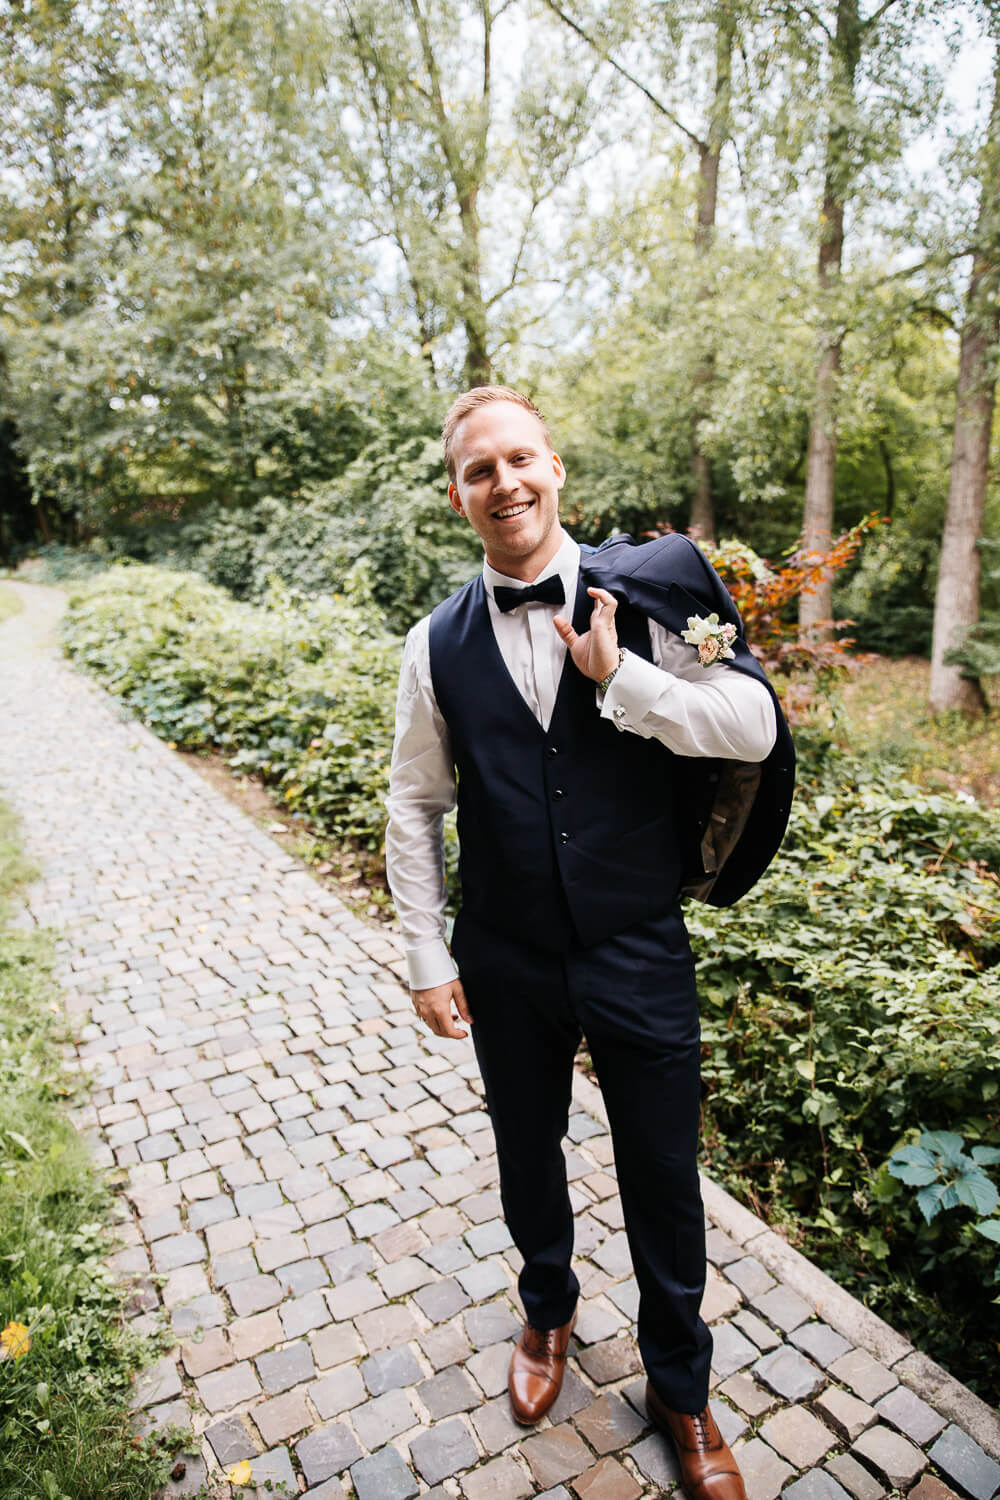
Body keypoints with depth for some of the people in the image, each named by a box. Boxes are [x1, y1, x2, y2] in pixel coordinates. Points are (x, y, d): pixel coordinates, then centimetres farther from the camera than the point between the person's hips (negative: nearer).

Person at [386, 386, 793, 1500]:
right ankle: (547, 1312, 55)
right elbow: (414, 807, 2)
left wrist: (619, 674, -22)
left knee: (663, 1176, 14)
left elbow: (755, 729, -12)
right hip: (507, 963, 2)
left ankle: (680, 1388, 44)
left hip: (639, 952, -1)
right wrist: (428, 959, 0)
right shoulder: (438, 645, -4)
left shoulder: (648, 591, -8)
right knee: (527, 1153, 23)